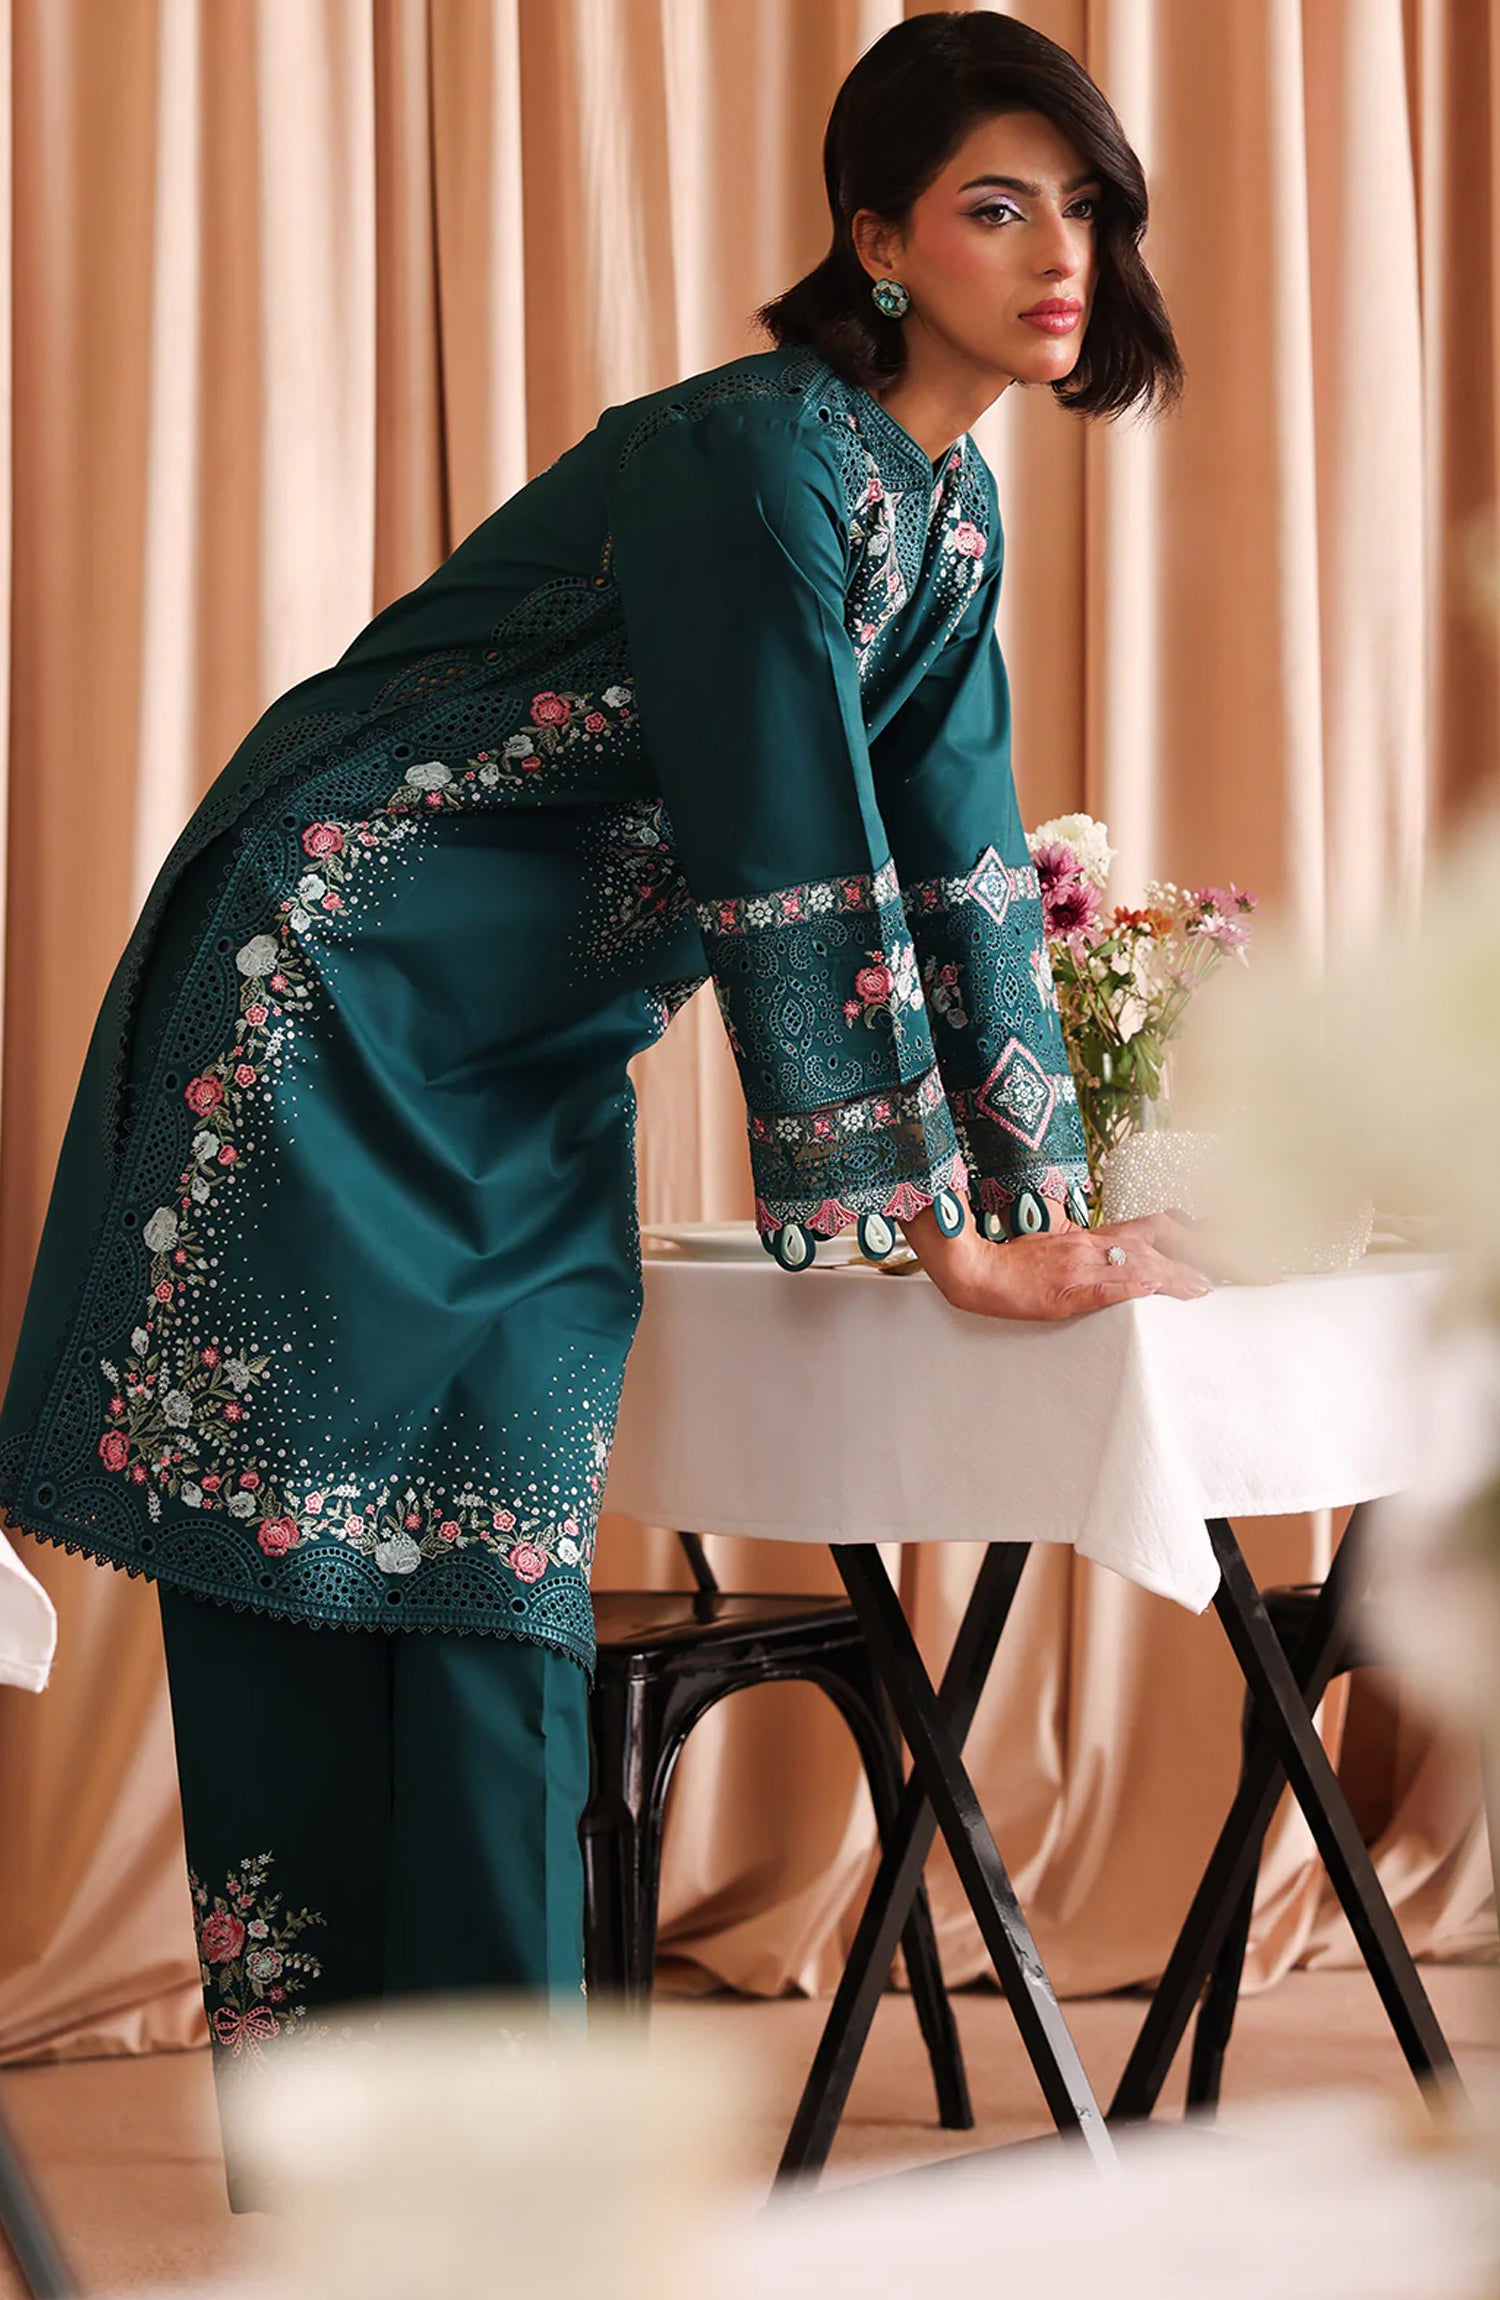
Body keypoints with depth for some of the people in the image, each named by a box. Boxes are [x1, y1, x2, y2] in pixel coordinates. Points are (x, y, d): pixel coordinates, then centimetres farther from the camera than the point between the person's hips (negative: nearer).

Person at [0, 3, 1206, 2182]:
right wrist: (938, 1227, -20)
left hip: (533, 1078, 8)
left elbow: (959, 862, 9)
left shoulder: (956, 510, 8)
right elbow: (793, 859, -22)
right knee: (296, 1578, -4)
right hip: (330, 1007, -8)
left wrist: (1049, 1209, 4)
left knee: (507, 1580, 4)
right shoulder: (758, 456, -20)